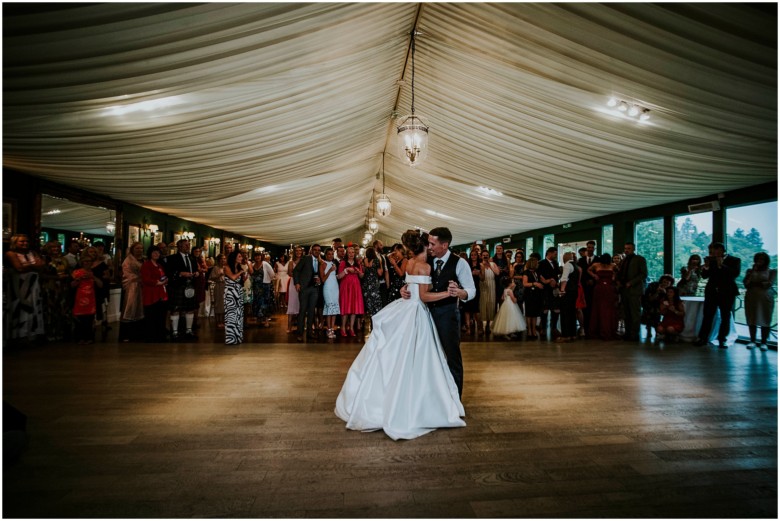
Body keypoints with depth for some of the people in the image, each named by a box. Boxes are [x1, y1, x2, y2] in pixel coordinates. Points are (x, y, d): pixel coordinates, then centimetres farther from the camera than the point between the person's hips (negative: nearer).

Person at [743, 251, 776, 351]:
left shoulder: (772, 271, 6)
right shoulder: (750, 270, 12)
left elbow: (769, 284, -6)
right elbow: (746, 283, 0)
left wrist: (754, 284, 1)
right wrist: (753, 271, -3)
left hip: (766, 299, -2)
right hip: (751, 298, 2)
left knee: (765, 320, -4)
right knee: (752, 319, -1)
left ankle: (763, 342, 0)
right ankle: (752, 341, 5)